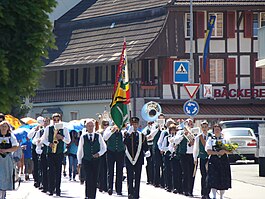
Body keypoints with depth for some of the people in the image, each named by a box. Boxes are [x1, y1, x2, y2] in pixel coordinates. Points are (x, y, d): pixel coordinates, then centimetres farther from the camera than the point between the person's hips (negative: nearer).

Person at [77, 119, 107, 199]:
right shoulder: (83, 137, 4)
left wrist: (99, 153, -9)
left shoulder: (98, 136, 6)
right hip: (86, 161, -2)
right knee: (89, 178, -16)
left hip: (96, 160, 2)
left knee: (95, 180, 2)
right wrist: (79, 162, 8)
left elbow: (104, 148, 10)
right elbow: (79, 150, 10)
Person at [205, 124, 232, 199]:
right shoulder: (210, 139, 7)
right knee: (213, 179, -11)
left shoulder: (225, 139, 12)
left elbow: (230, 151, 8)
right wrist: (217, 153, -15)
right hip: (213, 161, -2)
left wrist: (224, 151, -13)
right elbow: (208, 151, -3)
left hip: (224, 161, 2)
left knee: (224, 180, 3)